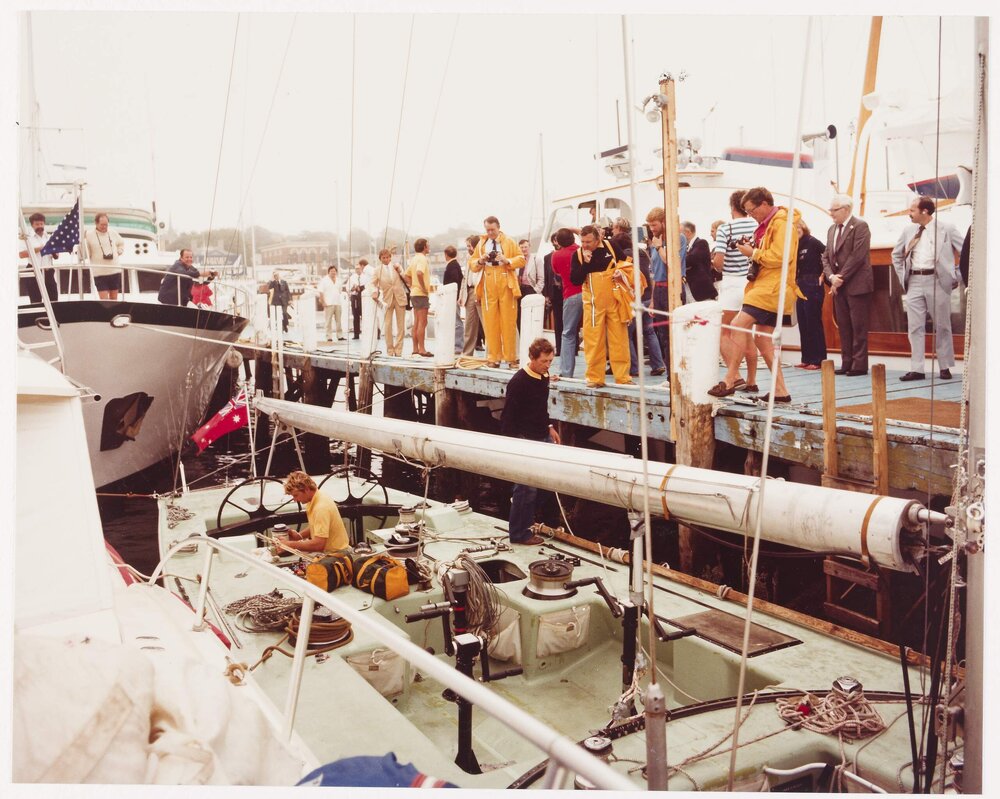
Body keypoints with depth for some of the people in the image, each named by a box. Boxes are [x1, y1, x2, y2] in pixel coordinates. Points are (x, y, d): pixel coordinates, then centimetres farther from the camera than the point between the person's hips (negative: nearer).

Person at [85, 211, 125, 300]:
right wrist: (83, 241, -18)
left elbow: (121, 243, 26)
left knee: (114, 299, 11)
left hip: (115, 271, 4)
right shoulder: (89, 235, -7)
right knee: (104, 300, -8)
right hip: (100, 273, -4)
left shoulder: (112, 233, 6)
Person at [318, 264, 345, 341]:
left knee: (338, 320, 5)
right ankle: (329, 337, -2)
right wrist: (323, 302, -12)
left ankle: (340, 336, 9)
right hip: (329, 304, -5)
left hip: (338, 303, 5)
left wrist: (341, 301, 13)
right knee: (329, 321, -4)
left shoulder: (338, 281, 16)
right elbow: (321, 292, -5)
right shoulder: (324, 280, -1)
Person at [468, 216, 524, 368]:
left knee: (508, 322, -2)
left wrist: (507, 260, -13)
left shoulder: (509, 241, 6)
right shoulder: (481, 244, 14)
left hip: (506, 286, -3)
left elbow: (521, 259, 3)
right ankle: (493, 358, 4)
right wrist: (480, 261, -6)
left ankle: (511, 358, 2)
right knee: (490, 322, 0)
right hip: (488, 287, 3)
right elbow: (471, 264, 15)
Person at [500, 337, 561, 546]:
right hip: (524, 440, -8)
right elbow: (508, 416, -16)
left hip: (542, 438, 8)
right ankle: (519, 534, 9)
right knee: (526, 487, -3)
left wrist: (549, 427, 15)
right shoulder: (518, 382, -17)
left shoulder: (544, 378, 7)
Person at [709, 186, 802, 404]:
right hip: (765, 286, 11)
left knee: (739, 326, -16)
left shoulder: (782, 223, -12)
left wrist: (754, 253, -13)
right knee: (763, 339, 10)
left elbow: (780, 256, -22)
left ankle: (730, 380, -12)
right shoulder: (767, 225, 20)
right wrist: (753, 251, 8)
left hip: (772, 288, -11)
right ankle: (780, 390, 14)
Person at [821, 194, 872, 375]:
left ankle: (859, 365, 1)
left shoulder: (860, 226, -7)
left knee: (858, 326, -3)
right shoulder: (832, 229, 15)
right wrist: (831, 277, -5)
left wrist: (841, 278, -14)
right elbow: (826, 257, 13)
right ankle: (847, 363, 13)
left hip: (856, 284, -7)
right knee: (843, 326, 8)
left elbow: (857, 256, -15)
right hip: (838, 285, 7)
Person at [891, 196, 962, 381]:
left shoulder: (946, 228, -4)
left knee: (942, 327, 4)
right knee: (915, 328, 1)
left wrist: (956, 277, -4)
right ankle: (916, 369, 4)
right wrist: (902, 276, 13)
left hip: (937, 281, -3)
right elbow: (896, 254, 22)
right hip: (914, 282, 4)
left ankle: (945, 367, 14)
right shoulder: (908, 230, 8)